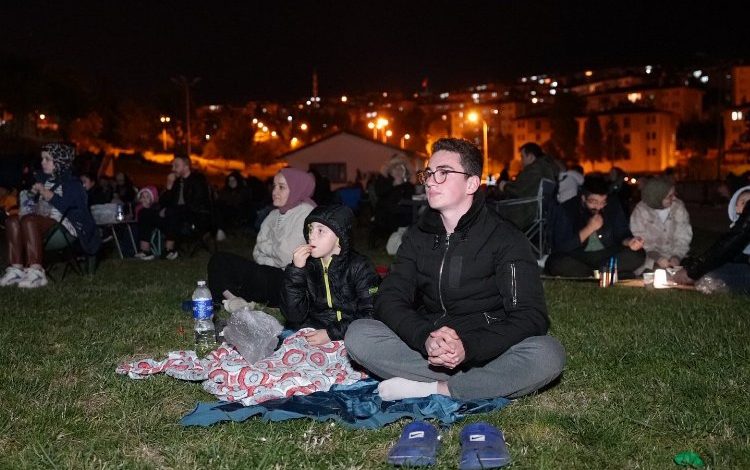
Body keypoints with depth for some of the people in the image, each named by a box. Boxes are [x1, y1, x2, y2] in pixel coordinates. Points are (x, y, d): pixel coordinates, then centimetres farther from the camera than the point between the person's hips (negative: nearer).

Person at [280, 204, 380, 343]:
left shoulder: (359, 267, -3)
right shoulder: (306, 265, 6)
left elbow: (370, 315, -9)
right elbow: (294, 316, -2)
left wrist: (332, 333, -18)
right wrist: (296, 271, -10)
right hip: (312, 334, 2)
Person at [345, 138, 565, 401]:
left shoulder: (504, 239, -6)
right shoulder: (418, 236, 7)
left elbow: (531, 317, -14)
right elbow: (389, 299, -4)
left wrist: (468, 348, -30)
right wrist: (426, 339, -26)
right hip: (424, 348, 3)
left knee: (548, 355, -32)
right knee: (357, 334, -20)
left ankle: (430, 389, -23)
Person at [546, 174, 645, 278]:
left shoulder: (614, 207, 1)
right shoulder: (566, 211, -10)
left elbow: (622, 234, 3)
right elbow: (561, 247, -16)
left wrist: (629, 242, -20)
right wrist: (589, 229, -21)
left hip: (608, 256, 3)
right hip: (577, 258, -3)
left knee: (638, 254, -22)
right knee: (556, 263, -35)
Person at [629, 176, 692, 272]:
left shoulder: (678, 207, -1)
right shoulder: (640, 211, -10)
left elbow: (683, 237, -1)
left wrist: (677, 256, -17)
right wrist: (657, 258, -25)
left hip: (675, 260, 3)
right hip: (651, 262, -3)